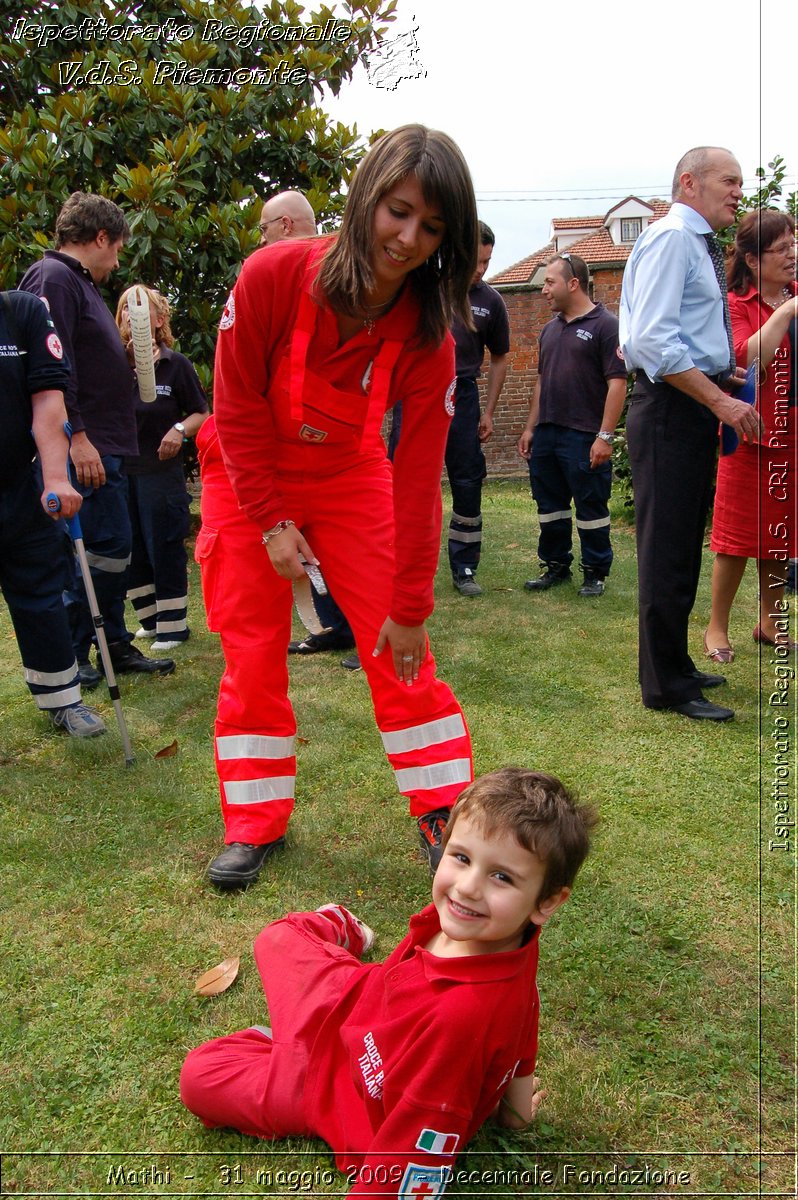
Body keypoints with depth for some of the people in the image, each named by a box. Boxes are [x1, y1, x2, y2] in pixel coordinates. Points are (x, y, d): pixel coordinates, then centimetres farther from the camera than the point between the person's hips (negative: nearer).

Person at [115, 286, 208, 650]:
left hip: (161, 472, -3)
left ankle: (173, 626, 13)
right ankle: (151, 619, 27)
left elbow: (201, 413, 2)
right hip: (119, 472, 4)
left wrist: (180, 430, -17)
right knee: (129, 552, 11)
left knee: (165, 551, 1)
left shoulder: (175, 364, -3)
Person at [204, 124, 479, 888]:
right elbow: (238, 409, -16)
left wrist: (411, 609, -17)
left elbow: (419, 479, -19)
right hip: (252, 481, 0)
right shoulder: (273, 276, -26)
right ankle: (255, 822, 17)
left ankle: (444, 812, 11)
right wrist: (272, 521, -16)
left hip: (350, 481, 1)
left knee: (397, 649, -3)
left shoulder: (427, 338, -21)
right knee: (254, 654, 2)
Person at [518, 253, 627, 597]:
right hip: (545, 435, 7)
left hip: (584, 437, -7)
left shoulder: (605, 325, -7)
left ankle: (595, 572, 14)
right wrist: (530, 427, 15)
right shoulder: (550, 329, 16)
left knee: (591, 508, 2)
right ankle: (556, 565, 25)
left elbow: (617, 382, -12)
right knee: (549, 505, 13)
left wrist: (605, 436, -17)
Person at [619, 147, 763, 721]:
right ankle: (666, 686, 3)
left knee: (684, 545, 17)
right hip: (670, 409, -10)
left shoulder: (701, 246, 19)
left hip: (695, 409, 11)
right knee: (667, 549, -5)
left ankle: (676, 667, 29)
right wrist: (720, 399, -22)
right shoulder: (670, 238, -11)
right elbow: (652, 341, -22)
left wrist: (724, 376, 10)